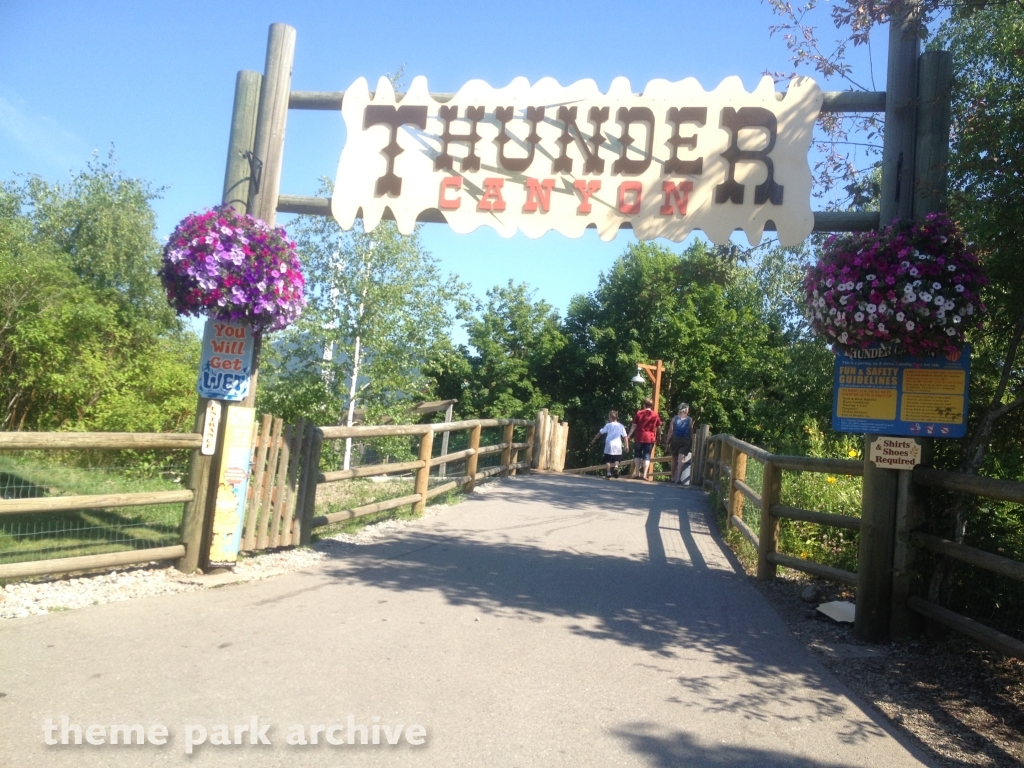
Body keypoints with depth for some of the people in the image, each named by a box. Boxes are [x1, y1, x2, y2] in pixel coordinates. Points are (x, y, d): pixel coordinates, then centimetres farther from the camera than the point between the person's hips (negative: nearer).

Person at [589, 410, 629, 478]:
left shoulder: (608, 425, 5)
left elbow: (600, 432, 7)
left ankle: (608, 474, 0)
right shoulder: (621, 426, 8)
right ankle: (616, 466, -11)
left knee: (607, 460, 8)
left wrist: (594, 439, 17)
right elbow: (625, 436, 1)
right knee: (617, 459, 17)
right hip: (618, 446, 1)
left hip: (609, 445, -1)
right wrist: (627, 445, 3)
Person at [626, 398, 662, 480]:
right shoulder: (655, 415, 2)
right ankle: (644, 475, -6)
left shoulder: (639, 413, 0)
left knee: (637, 454, 14)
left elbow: (634, 425, 0)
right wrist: (657, 437, 15)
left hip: (639, 437, 0)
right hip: (650, 438, 0)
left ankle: (637, 473, 11)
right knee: (647, 456, 2)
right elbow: (658, 427, 3)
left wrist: (629, 435, 5)